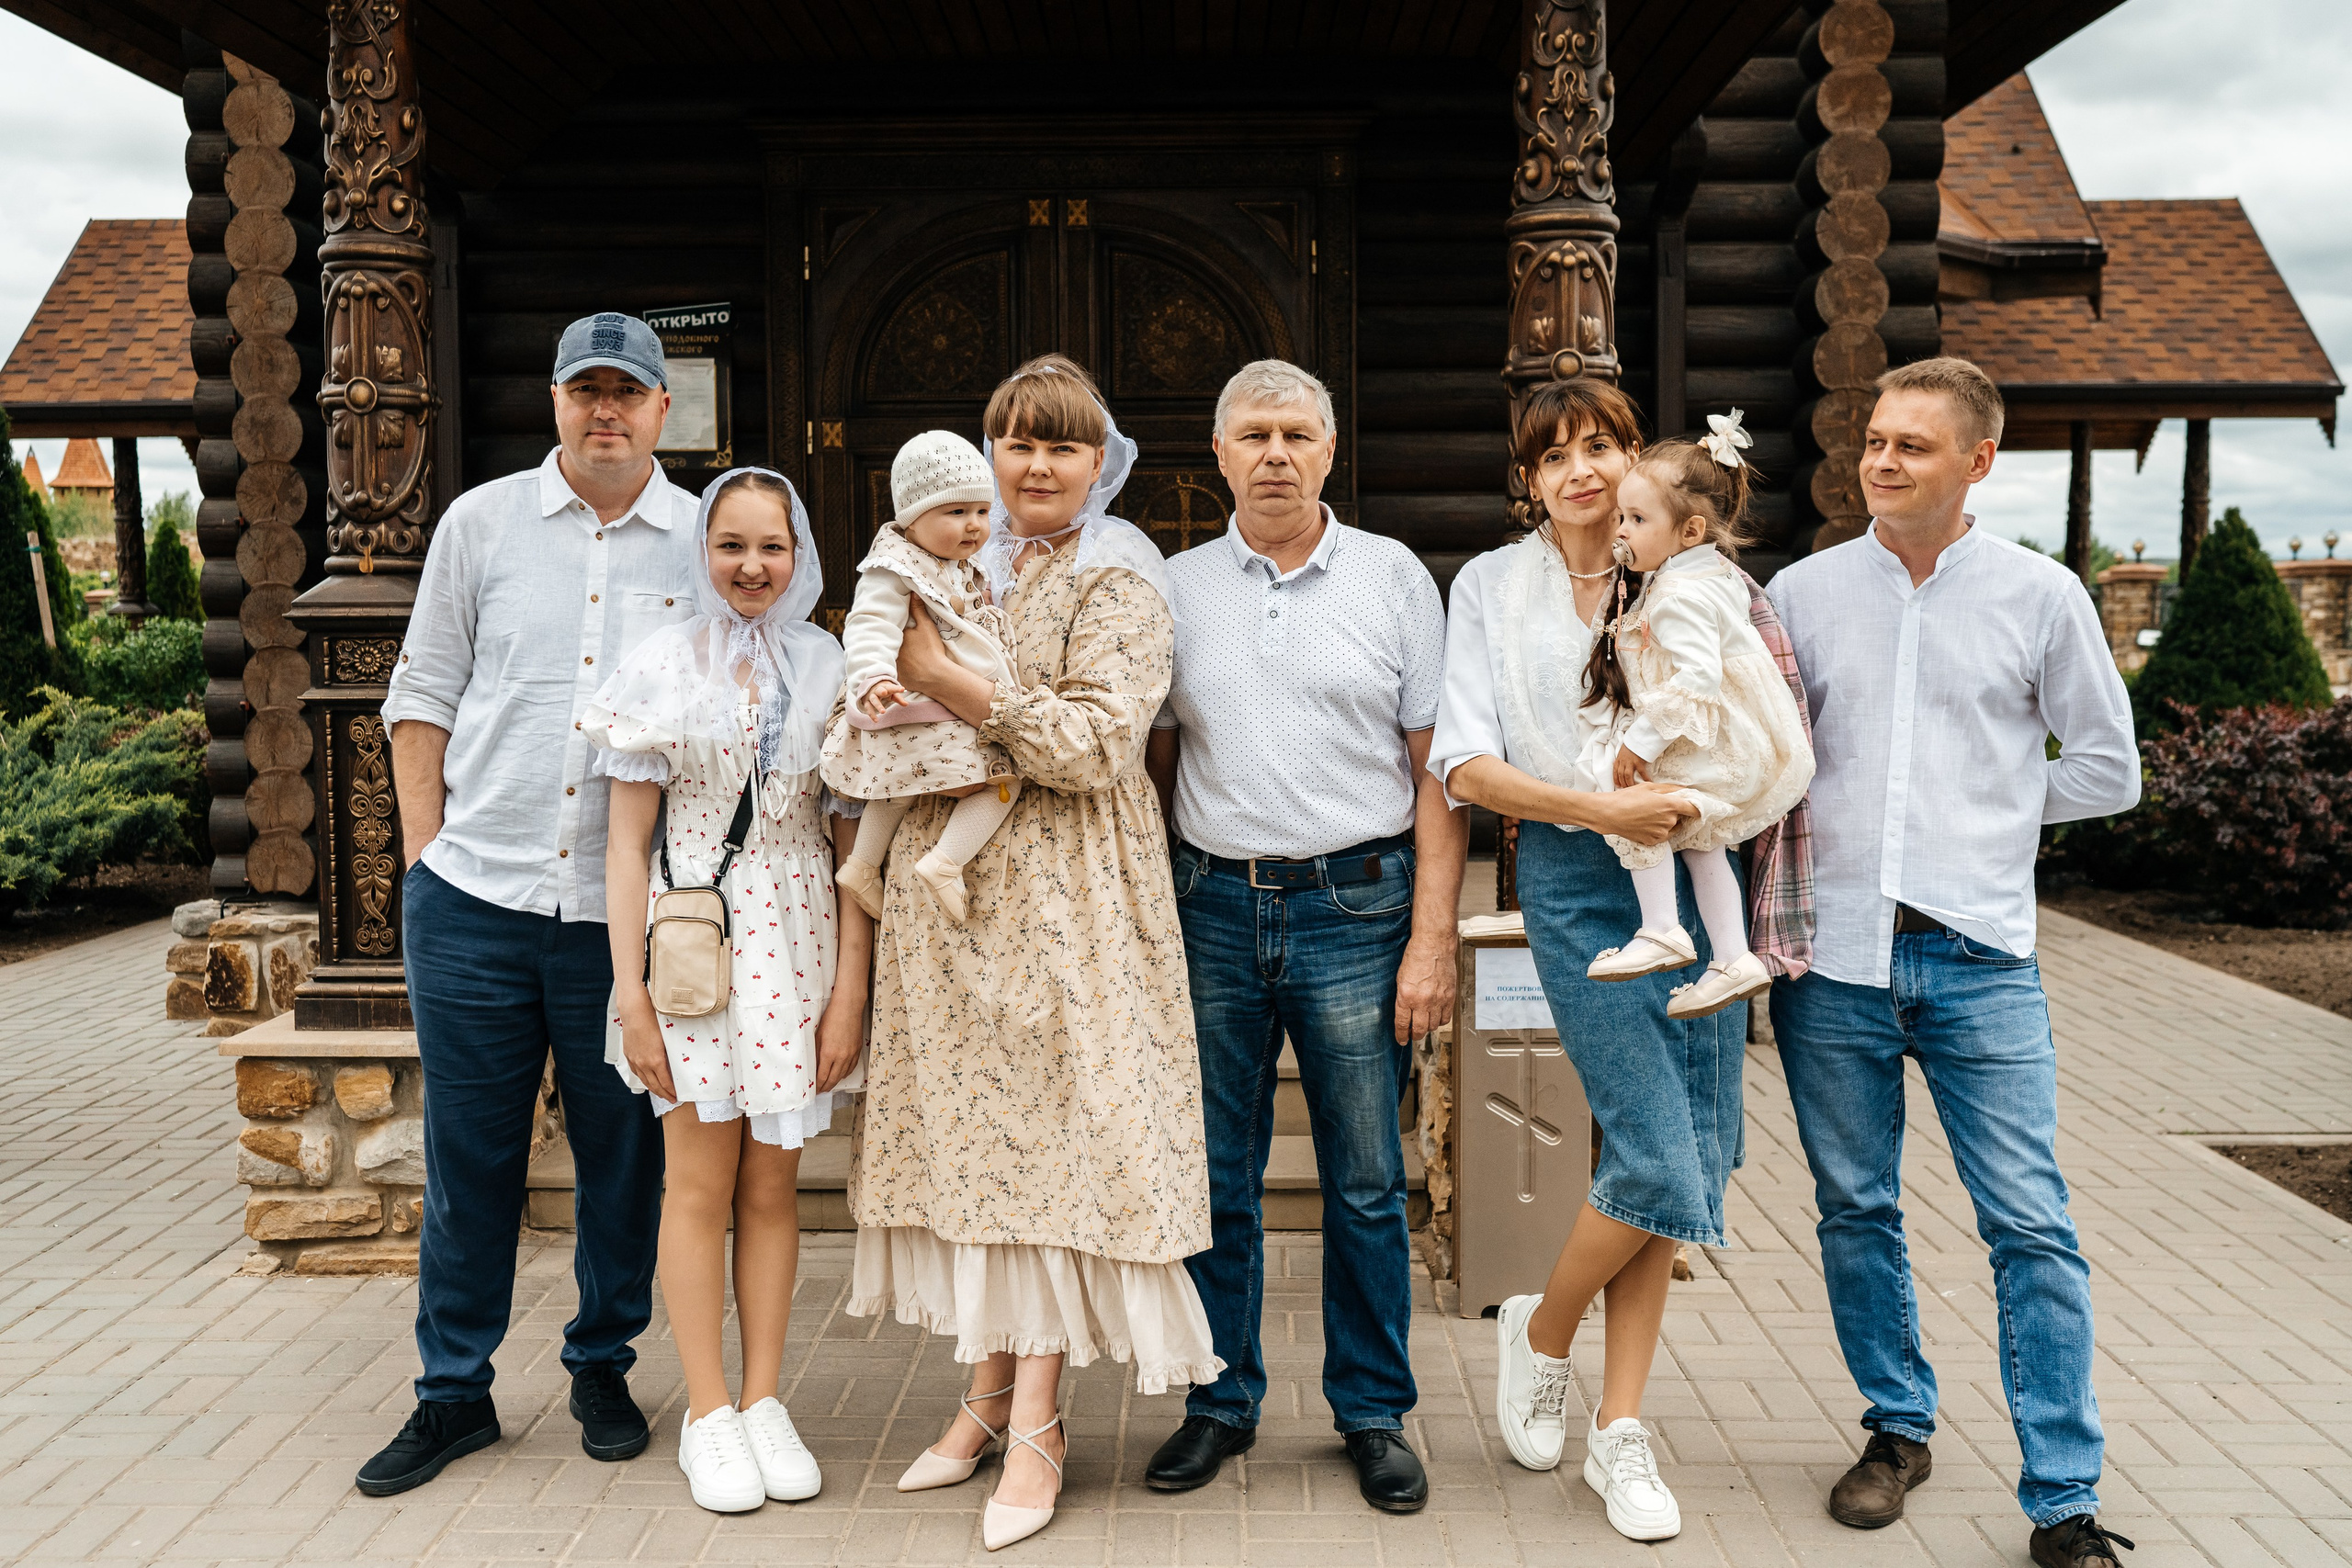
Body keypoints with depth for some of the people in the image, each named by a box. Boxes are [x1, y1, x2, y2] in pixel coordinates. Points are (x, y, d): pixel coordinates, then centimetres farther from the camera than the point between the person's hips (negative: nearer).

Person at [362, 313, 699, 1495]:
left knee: (624, 1158, 9)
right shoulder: (481, 522, 6)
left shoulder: (707, 543, 5)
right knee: (468, 1156, 8)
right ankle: (453, 1392, 24)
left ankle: (604, 1368, 28)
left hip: (628, 913, 0)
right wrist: (424, 852, 2)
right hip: (475, 900, 1)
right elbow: (424, 691, 9)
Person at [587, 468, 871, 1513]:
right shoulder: (661, 668, 2)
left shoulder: (830, 672, 6)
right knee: (702, 1181, 0)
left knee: (772, 1185, 7)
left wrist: (850, 990, -2)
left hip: (800, 941, 2)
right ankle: (708, 1414, 12)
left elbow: (853, 845, 4)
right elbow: (628, 845, 1)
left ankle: (764, 1403, 19)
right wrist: (630, 993, -5)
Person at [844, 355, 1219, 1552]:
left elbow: (1093, 743, -17)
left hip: (1065, 896, -6)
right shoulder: (961, 564, 15)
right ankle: (988, 1394, 20)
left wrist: (941, 679, -17)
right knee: (969, 1127, 8)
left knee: (1052, 1131, -5)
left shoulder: (1119, 583, -4)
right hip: (949, 885, 6)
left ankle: (1036, 1430, 4)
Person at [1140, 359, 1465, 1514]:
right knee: (1215, 1179, 9)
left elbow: (1437, 768, 0)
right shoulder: (1175, 589, 9)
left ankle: (1373, 1414, 21)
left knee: (1365, 1183, 5)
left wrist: (1432, 938, -7)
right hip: (1214, 908, 2)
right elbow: (1153, 765, 12)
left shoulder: (1394, 577, 3)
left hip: (1356, 907, -2)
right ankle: (1221, 1404, 24)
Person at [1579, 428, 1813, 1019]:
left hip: (1722, 748, -11)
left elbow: (1698, 677, -31)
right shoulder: (1716, 575, 11)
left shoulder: (1679, 598, -22)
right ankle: (1734, 960, 21)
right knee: (1697, 839, 19)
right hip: (1741, 746, 11)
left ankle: (1662, 932, -9)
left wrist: (1640, 742, -28)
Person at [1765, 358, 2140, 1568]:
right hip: (1832, 949, 2)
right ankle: (1898, 1428, 30)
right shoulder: (1801, 592, 7)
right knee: (1856, 1209, 11)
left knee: (2030, 1227, -2)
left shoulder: (2039, 596, 4)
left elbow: (2106, 769, 10)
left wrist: (1984, 810, 4)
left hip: (1978, 956, -1)